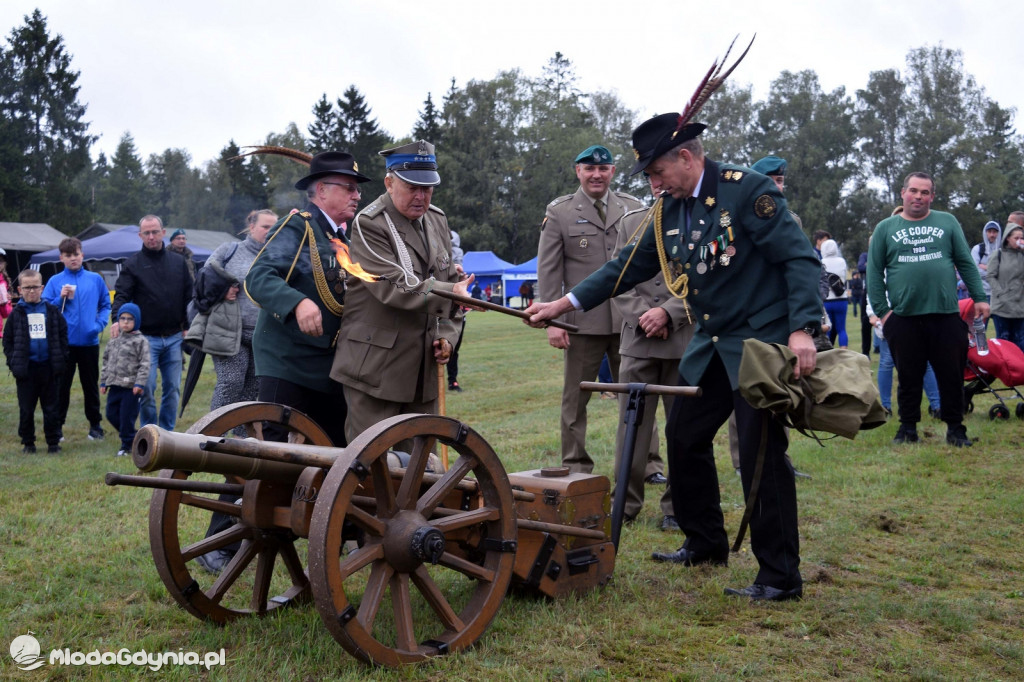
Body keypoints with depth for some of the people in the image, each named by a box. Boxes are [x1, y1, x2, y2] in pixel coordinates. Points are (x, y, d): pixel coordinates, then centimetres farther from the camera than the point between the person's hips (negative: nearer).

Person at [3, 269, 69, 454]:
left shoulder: (52, 311, 3)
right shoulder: (16, 314, 3)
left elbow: (63, 335, 5)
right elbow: (8, 341, 6)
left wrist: (61, 361, -3)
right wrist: (13, 363, -5)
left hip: (48, 367, 0)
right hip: (25, 368, 0)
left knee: (52, 408, 5)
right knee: (26, 409, 6)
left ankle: (53, 442, 14)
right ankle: (28, 442, 18)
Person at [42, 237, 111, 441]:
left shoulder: (95, 279, 4)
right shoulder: (55, 281, 2)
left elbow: (106, 305, 8)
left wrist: (99, 324, -7)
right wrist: (61, 298, -14)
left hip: (89, 342, 1)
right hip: (64, 342, -1)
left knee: (91, 385, 10)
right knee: (62, 385, 6)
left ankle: (95, 424, 20)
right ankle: (57, 425, 15)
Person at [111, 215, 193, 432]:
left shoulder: (178, 262, 11)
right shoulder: (132, 264, 2)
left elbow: (189, 297, 14)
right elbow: (121, 295, -6)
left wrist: (189, 326, 7)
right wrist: (117, 320, -24)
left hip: (174, 337, 3)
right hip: (146, 338, -3)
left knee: (173, 387, 7)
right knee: (147, 389, -3)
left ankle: (167, 432, 18)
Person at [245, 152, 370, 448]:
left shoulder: (346, 239, 17)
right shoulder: (296, 227, -9)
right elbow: (258, 278, -21)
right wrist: (298, 303, -38)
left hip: (332, 369, 8)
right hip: (288, 365, -8)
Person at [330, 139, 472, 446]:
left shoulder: (437, 221, 12)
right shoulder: (369, 225, -11)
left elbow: (450, 280, 17)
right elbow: (394, 287, -21)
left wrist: (447, 333, 3)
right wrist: (451, 293, -26)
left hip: (424, 367, 7)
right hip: (376, 368, -7)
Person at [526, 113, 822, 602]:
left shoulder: (748, 190, -15)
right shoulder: (669, 211, 7)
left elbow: (801, 258, -17)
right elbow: (629, 267, 13)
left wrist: (802, 329, -27)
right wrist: (563, 304, 8)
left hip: (762, 342, -8)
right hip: (710, 346, 8)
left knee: (761, 453, -7)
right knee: (685, 437, 13)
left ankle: (780, 577, 5)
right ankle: (705, 544, 32)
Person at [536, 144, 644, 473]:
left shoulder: (632, 207, 9)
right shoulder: (559, 212, 2)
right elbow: (548, 270, -1)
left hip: (629, 320, 2)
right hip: (583, 321, -2)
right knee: (575, 397, 5)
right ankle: (576, 467, 16)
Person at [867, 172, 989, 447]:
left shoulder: (947, 223, 9)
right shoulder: (885, 228, 8)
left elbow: (966, 263, 9)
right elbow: (874, 272, 6)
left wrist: (979, 298, 2)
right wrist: (881, 309, -2)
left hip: (946, 315, 0)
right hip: (904, 318, 0)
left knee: (952, 375, 5)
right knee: (908, 377, 7)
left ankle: (955, 429, 17)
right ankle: (908, 428, 19)